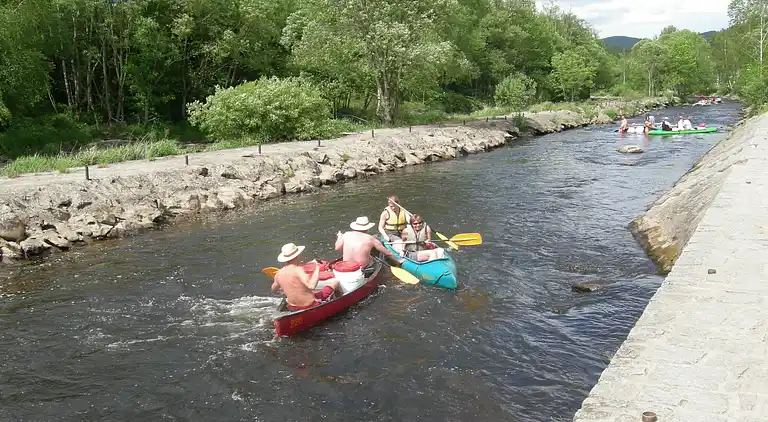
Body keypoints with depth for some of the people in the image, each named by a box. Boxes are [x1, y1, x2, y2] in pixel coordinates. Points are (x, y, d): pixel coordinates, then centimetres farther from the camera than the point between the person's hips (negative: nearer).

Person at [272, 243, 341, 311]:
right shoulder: (298, 270, -24)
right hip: (310, 306, -6)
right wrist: (317, 269, -25)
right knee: (335, 282, 11)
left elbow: (273, 289, 16)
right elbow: (311, 286, -37)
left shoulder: (278, 274, -4)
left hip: (292, 308, 6)